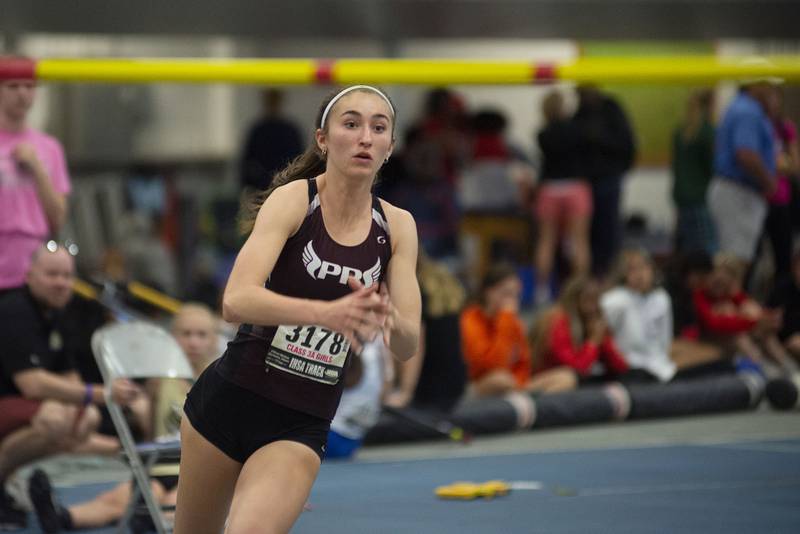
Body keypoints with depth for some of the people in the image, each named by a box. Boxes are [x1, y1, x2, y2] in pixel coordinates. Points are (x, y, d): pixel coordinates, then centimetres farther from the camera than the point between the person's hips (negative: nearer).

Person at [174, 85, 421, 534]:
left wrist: (386, 319, -28)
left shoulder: (397, 226, 0)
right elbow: (236, 301, -26)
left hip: (303, 426, 1)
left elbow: (408, 344, -3)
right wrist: (328, 312, -42)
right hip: (229, 399, -1)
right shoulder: (293, 199, -12)